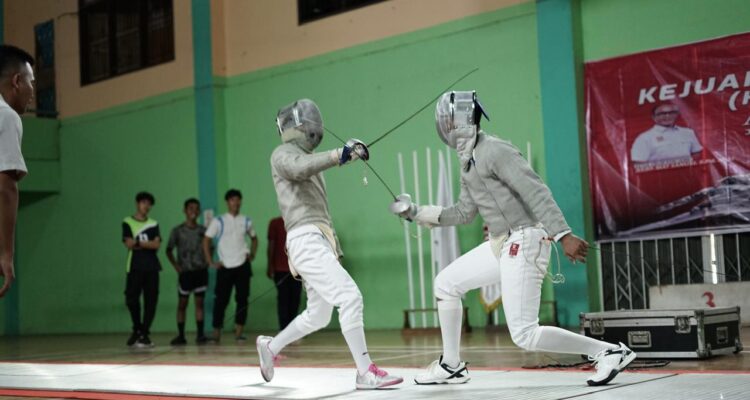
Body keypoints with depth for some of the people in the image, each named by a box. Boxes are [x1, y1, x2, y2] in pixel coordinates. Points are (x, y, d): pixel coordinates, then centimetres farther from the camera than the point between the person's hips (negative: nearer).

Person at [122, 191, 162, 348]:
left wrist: (139, 243, -7)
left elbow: (157, 245, 0)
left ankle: (144, 334, 4)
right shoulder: (128, 223, 6)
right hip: (135, 267, -2)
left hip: (152, 267, 3)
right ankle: (137, 329, 14)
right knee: (131, 300, -9)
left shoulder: (153, 224, 15)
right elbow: (129, 244, -6)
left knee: (151, 301, -3)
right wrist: (148, 243, -2)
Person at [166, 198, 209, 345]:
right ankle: (181, 335, 5)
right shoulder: (177, 231, 0)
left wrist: (208, 261, -1)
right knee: (182, 303, 1)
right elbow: (169, 250, 4)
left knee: (200, 302, 2)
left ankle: (200, 334, 4)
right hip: (185, 272, -2)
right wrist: (176, 266, -5)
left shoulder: (203, 230, 6)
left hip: (201, 271, 2)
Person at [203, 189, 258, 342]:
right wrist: (210, 262, -5)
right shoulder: (218, 221, -1)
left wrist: (252, 254, 7)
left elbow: (254, 238, 23)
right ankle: (216, 332, 6)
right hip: (225, 267, -2)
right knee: (221, 300, -1)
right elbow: (206, 240, 0)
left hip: (242, 266, 2)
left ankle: (238, 332, 5)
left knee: (242, 299, -1)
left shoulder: (246, 221, 8)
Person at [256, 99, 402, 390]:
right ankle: (366, 372, -19)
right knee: (350, 298, -19)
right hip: (307, 241, -10)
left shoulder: (308, 159, 26)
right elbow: (300, 169, -28)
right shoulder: (283, 154, -2)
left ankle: (270, 346, 34)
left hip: (319, 242, 10)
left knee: (317, 317, 16)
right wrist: (340, 154, -39)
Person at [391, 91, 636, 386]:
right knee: (446, 284, 15)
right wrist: (417, 212, 19)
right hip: (503, 245, 10)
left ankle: (610, 353, -3)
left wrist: (564, 235, -34)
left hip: (523, 245, -10)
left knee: (525, 336, -11)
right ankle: (451, 365, 26)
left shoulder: (494, 150, -16)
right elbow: (464, 213, 24)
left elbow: (537, 192, -25)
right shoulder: (469, 162, 14)